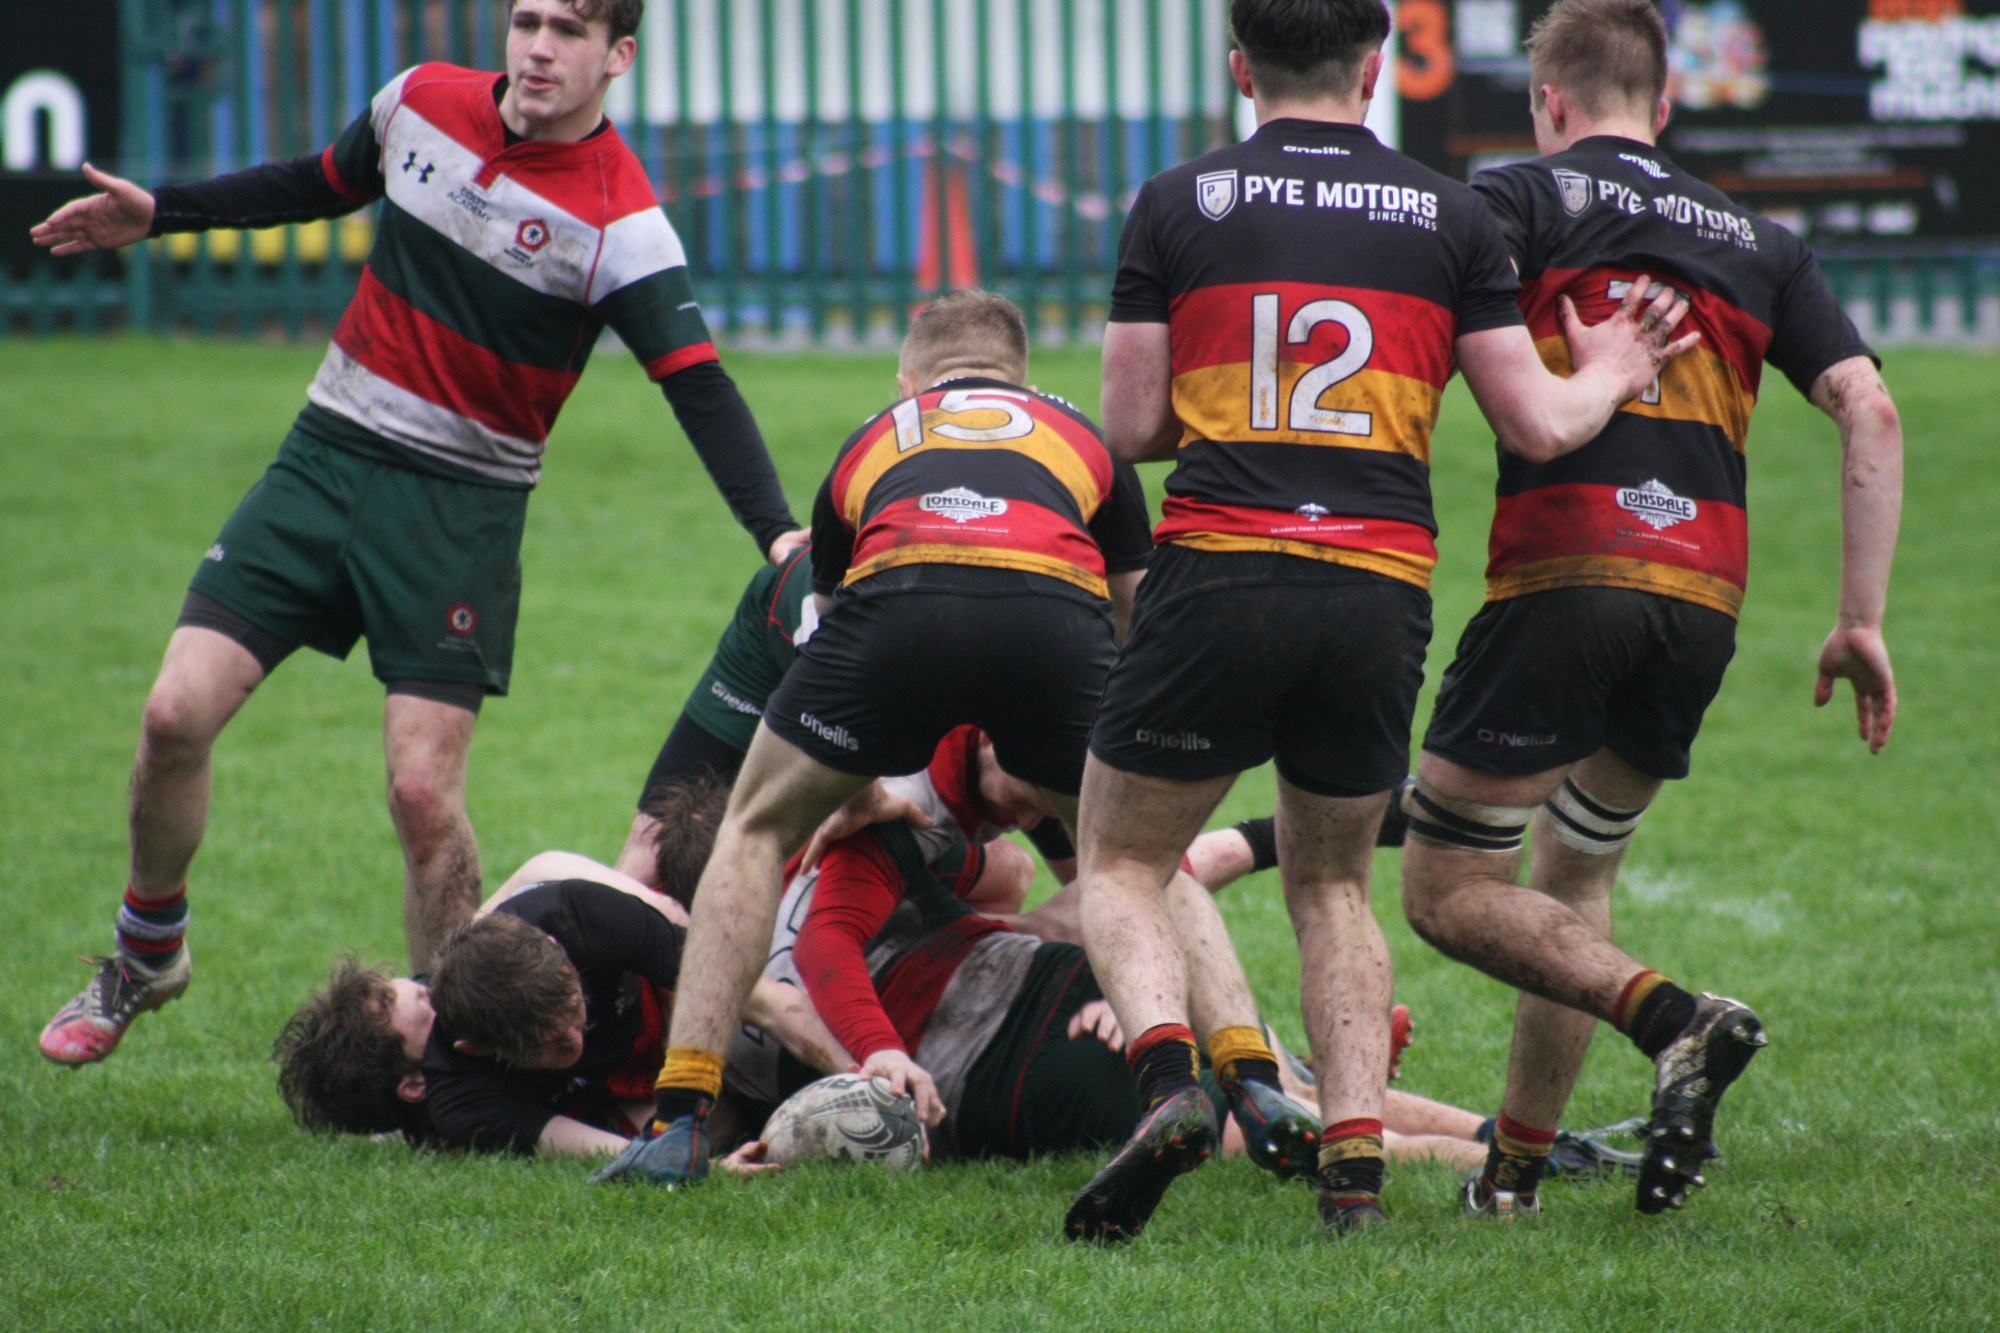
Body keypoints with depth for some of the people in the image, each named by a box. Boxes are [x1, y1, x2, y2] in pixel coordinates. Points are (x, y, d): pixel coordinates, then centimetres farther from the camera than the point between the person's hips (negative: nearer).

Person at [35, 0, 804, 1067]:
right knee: (178, 713, -6)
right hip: (326, 457, 4)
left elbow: (700, 389, -21)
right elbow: (321, 186, 21)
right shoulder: (422, 102, 0)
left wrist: (776, 532, -34)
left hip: (464, 508, -4)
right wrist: (156, 213, 22)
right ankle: (147, 955, 19)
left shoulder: (622, 224, -15)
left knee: (423, 791, -12)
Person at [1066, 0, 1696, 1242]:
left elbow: (1132, 425, 3)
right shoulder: (1450, 216, 7)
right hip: (1381, 595, 2)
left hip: (1219, 573, -2)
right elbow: (1538, 425, 6)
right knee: (1332, 884, 21)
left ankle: (1170, 1080, -17)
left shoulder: (1177, 205, 3)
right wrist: (1610, 375, 28)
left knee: (1120, 867, 11)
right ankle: (1357, 1158, 5)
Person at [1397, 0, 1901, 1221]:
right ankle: (1516, 1169, 21)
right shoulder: (1759, 245, 20)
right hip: (1704, 602, 5)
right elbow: (1870, 409, 9)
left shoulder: (1521, 200, 7)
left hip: (1565, 572, -5)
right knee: (1575, 879, 22)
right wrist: (1863, 620, 9)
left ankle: (1674, 1019, -19)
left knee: (1449, 892, 2)